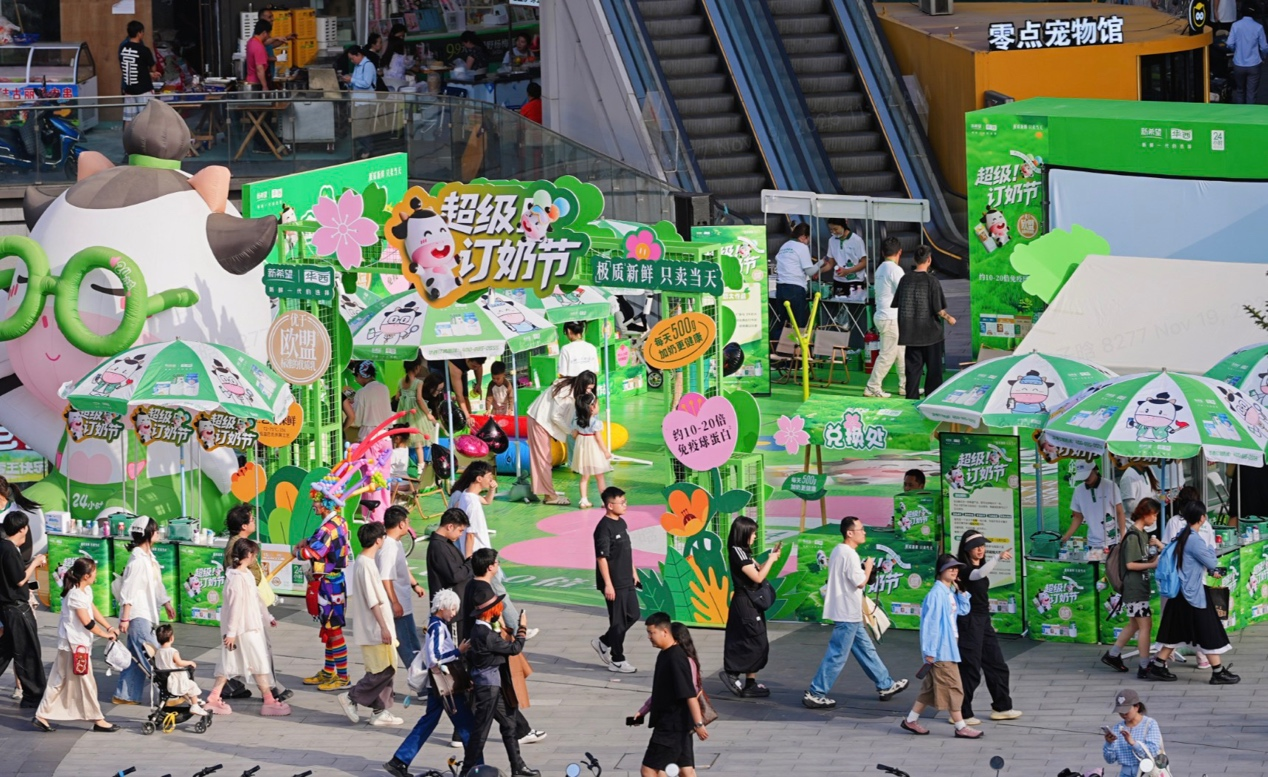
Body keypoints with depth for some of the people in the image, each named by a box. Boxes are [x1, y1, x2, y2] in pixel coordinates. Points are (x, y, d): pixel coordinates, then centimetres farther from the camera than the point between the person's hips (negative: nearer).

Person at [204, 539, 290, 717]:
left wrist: (267, 617, 29)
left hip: (251, 626, 10)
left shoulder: (246, 574, 11)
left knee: (230, 663, 11)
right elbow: (235, 606, -20)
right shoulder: (237, 577, -19)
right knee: (259, 662, -2)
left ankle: (213, 699, 12)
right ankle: (269, 701, 4)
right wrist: (231, 632, -20)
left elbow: (256, 598, 22)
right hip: (243, 628, -10)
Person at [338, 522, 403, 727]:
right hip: (375, 629, -10)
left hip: (376, 628, 10)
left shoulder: (364, 562, 13)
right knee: (384, 670, -8)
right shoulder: (366, 564, -18)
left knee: (386, 670, 10)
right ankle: (351, 697, -1)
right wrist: (384, 627, -20)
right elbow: (372, 601, -21)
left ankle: (380, 711, 12)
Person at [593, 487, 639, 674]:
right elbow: (602, 558, -20)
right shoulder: (604, 528, -18)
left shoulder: (621, 523, 9)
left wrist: (633, 573, 20)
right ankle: (617, 661, 11)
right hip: (614, 584, -9)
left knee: (633, 615, 14)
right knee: (618, 621, 0)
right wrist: (608, 584, -21)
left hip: (627, 581, 9)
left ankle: (604, 643, 28)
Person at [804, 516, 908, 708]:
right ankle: (814, 694, -3)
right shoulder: (849, 554, -19)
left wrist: (864, 569, 13)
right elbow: (860, 582, -22)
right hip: (848, 614, -11)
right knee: (837, 656, -5)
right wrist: (868, 567, -5)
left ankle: (885, 685, 28)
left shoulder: (838, 551, 12)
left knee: (865, 649, 18)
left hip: (848, 613, 11)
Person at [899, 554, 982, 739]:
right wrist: (930, 651, -19)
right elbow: (930, 622, -18)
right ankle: (960, 727, 2)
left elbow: (963, 610, 16)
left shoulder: (950, 593, 11)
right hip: (941, 650, -9)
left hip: (948, 647, 9)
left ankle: (911, 720, 21)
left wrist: (961, 591, 3)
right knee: (952, 687, -4)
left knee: (930, 687, 14)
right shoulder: (936, 593, -16)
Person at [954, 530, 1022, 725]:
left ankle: (1001, 708, 25)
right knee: (970, 669, -6)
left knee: (997, 665, 14)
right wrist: (998, 558, -49)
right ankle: (962, 714, 3)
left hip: (984, 621, 9)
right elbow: (978, 575, -38)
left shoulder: (980, 566, 12)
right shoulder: (964, 569, -15)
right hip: (969, 621, -9)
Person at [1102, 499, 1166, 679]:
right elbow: (1131, 564, -18)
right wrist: (1153, 565, -17)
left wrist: (1159, 547, 2)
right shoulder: (1133, 536, -15)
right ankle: (1144, 667, -7)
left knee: (1134, 624, 18)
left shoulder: (1144, 534, 14)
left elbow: (1148, 559, 18)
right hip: (1134, 588, -10)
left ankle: (1112, 655, 28)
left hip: (1141, 587, 10)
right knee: (1146, 625, -9)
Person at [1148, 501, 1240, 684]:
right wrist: (1211, 549, 9)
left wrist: (1212, 571, 12)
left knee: (1176, 631, 15)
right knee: (1209, 632, 0)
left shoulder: (1181, 537, 8)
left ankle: (1158, 666, 17)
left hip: (1180, 592, 9)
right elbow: (1211, 562, -10)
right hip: (1195, 593, -9)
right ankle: (1218, 672, 6)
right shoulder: (1195, 541, -21)